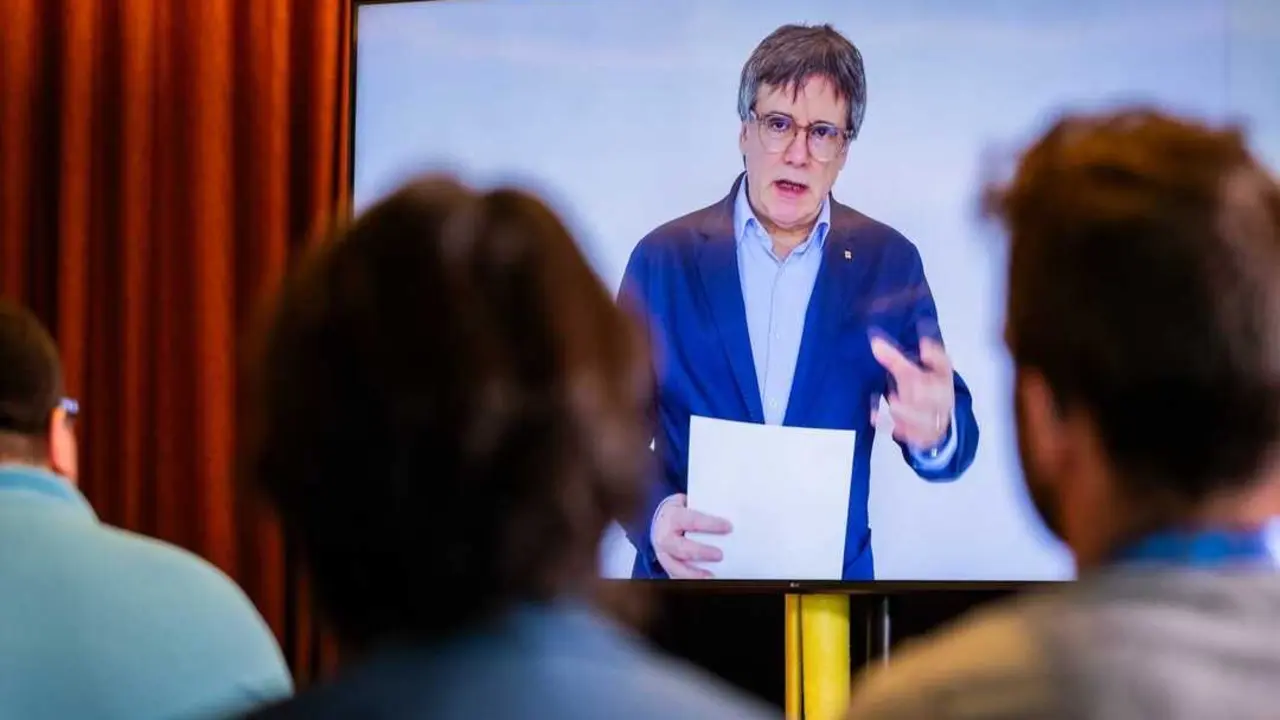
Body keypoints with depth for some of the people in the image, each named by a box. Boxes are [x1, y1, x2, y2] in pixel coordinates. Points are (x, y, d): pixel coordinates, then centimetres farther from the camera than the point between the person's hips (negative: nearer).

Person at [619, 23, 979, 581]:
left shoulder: (888, 262, -3)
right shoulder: (663, 258, -5)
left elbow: (951, 445, -5)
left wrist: (934, 433, -29)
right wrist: (655, 514, -23)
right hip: (690, 570, -1)